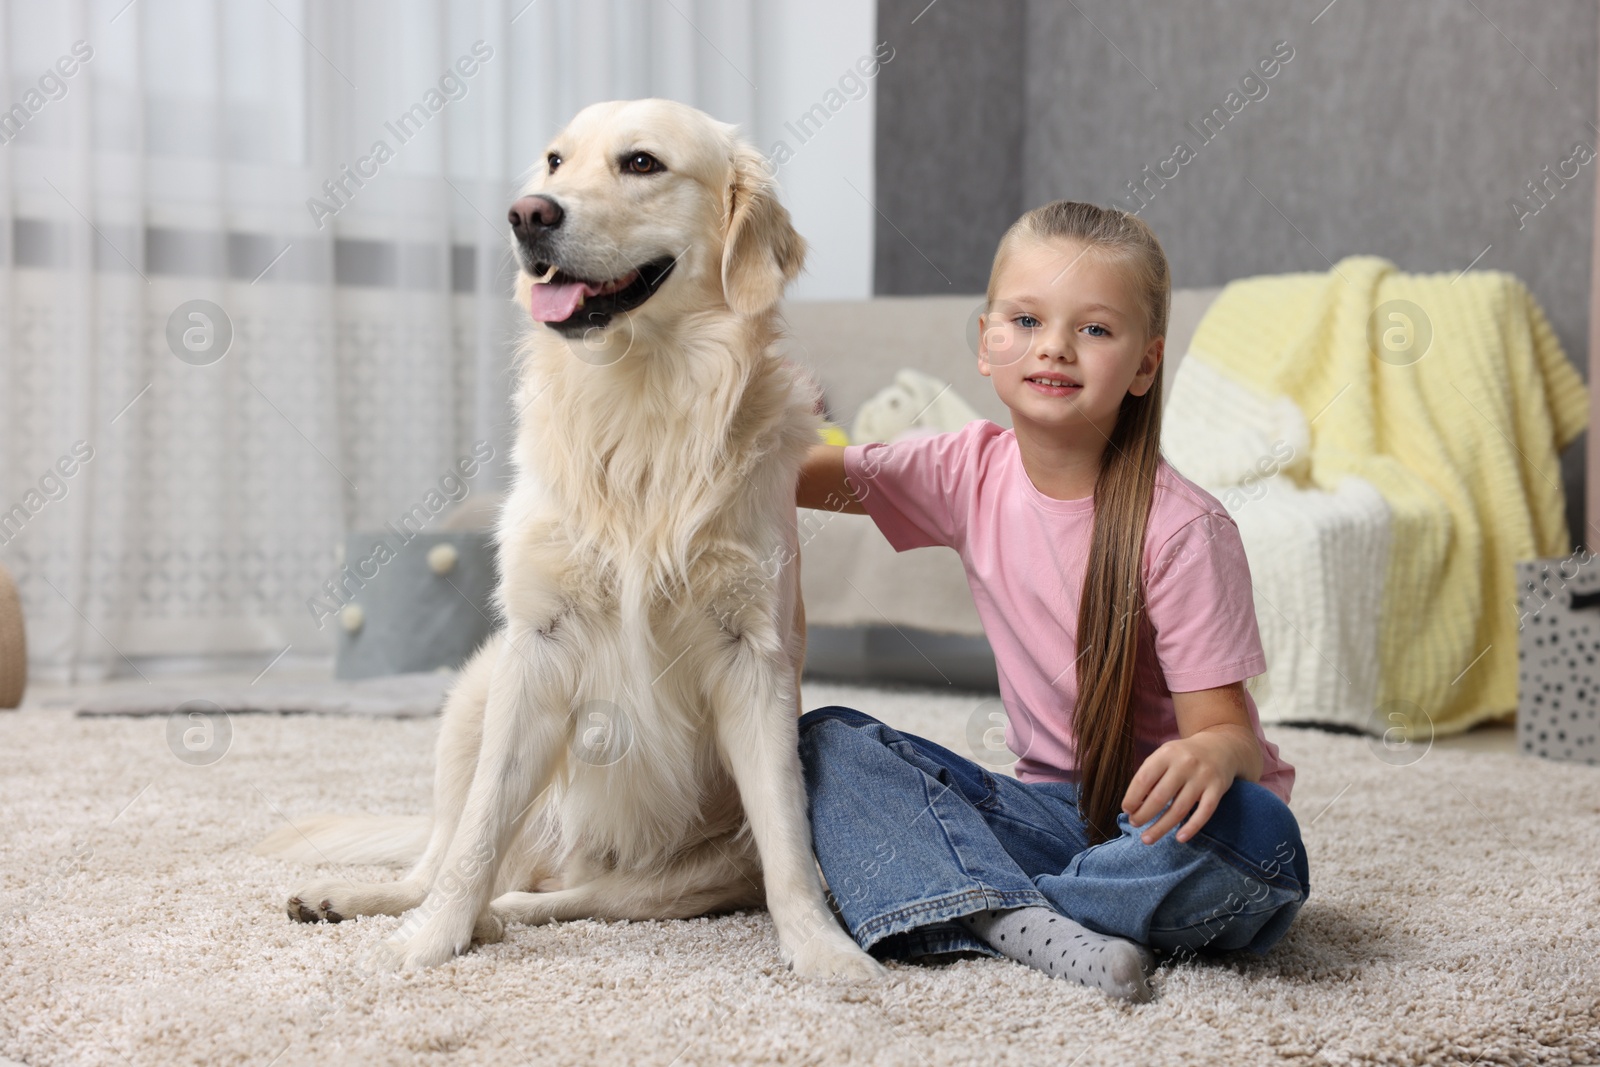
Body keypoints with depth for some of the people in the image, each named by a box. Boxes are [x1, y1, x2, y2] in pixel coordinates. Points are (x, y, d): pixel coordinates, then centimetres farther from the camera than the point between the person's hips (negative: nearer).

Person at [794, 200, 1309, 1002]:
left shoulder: (1180, 529, -17)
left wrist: (1209, 756, -41)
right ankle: (1022, 925, -30)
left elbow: (1229, 728, -17)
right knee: (828, 743, -11)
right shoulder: (972, 473, -2)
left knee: (1237, 824, -38)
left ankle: (968, 906, -20)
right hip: (1055, 810, 5)